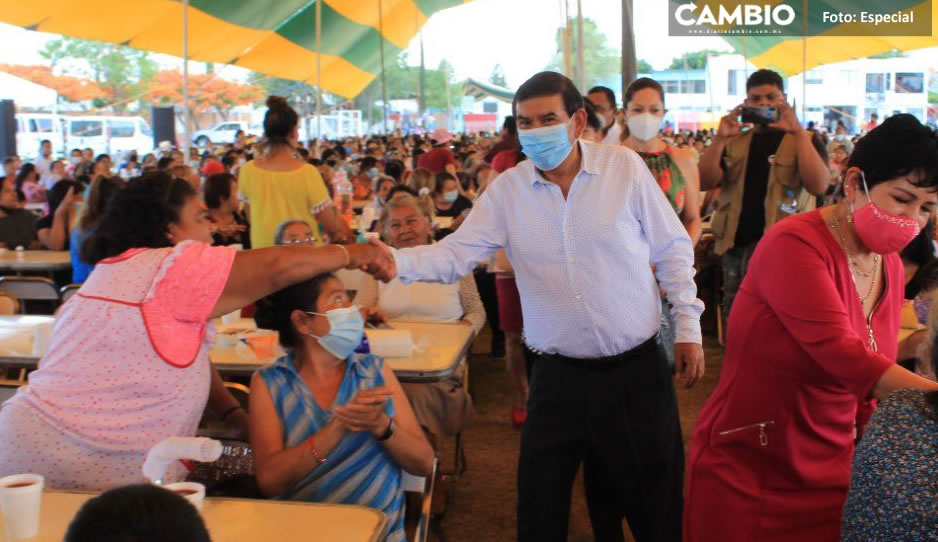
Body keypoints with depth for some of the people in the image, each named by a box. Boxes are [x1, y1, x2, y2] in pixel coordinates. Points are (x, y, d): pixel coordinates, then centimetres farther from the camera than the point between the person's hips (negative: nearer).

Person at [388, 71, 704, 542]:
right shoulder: (506, 190, -1)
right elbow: (456, 254, -6)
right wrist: (396, 261, -25)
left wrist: (688, 327, 1)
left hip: (636, 368, -1)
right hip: (558, 375, 2)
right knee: (541, 503, 10)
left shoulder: (624, 167, -5)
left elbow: (672, 250, 2)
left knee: (653, 501, 12)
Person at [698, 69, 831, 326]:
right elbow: (705, 182, 1)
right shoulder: (734, 141, 14)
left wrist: (797, 132, -18)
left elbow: (818, 185, -13)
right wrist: (720, 138, -12)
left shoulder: (804, 140, 5)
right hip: (736, 247, 4)